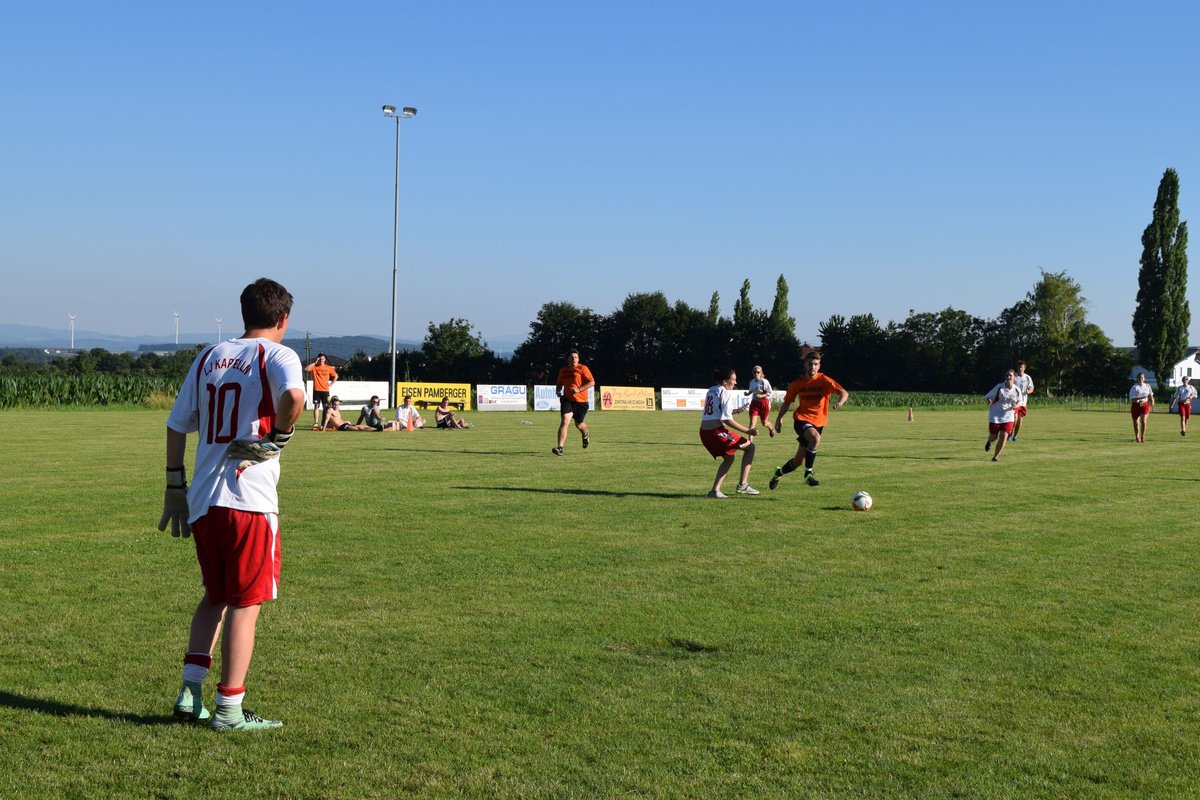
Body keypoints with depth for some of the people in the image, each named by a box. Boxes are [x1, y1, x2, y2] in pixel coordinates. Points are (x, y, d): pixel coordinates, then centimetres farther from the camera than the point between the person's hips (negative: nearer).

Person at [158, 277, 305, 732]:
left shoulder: (209, 357, 15)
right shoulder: (277, 355, -3)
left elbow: (176, 424, 15)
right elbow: (293, 395, -26)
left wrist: (175, 484, 22)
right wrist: (280, 434, -9)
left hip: (202, 501, 6)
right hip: (250, 501, -6)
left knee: (214, 597, 21)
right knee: (245, 605, 3)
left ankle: (190, 693, 16)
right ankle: (229, 710, 8)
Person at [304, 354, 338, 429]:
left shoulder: (328, 368, 6)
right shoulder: (314, 367, 2)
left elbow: (335, 376, 14)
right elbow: (306, 369, -16)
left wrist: (330, 384, 4)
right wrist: (315, 363, -13)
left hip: (325, 391, 1)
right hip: (316, 390, -1)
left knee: (325, 407, 3)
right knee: (316, 406, -6)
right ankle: (316, 423, -8)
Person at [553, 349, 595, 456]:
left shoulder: (582, 368, -5)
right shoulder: (563, 370, 9)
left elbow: (592, 382, -11)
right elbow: (559, 383, 24)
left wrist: (579, 389, -21)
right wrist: (558, 391, 2)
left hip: (581, 401, -2)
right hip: (567, 400, 2)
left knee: (579, 424, 14)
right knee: (565, 421, -19)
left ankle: (585, 435, 53)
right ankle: (560, 448, -24)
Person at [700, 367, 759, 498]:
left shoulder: (711, 391, 19)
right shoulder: (727, 393, -6)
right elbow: (727, 420, -14)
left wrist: (735, 410, 30)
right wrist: (748, 431, -13)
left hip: (704, 432, 8)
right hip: (716, 431, -8)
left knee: (729, 457, 25)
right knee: (750, 447, 5)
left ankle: (715, 490, 13)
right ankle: (742, 485, 3)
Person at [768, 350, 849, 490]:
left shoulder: (824, 380, -6)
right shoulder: (797, 383, 1)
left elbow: (844, 393, -17)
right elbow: (787, 402, 12)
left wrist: (840, 402, -38)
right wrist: (779, 418, 2)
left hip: (818, 422, 2)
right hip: (801, 419, -1)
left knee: (798, 460, 8)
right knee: (815, 437, -36)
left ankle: (778, 474, 36)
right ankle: (808, 473, -26)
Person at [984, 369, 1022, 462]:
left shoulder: (1017, 390, -1)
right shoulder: (999, 387, -9)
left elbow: (1019, 402, 11)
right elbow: (988, 396, -5)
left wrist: (1016, 405, -13)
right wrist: (989, 402, -29)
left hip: (1008, 417, 2)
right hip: (995, 415, -2)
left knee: (1003, 437, -10)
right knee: (993, 437, 5)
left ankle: (995, 456, 5)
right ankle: (989, 442, 45)